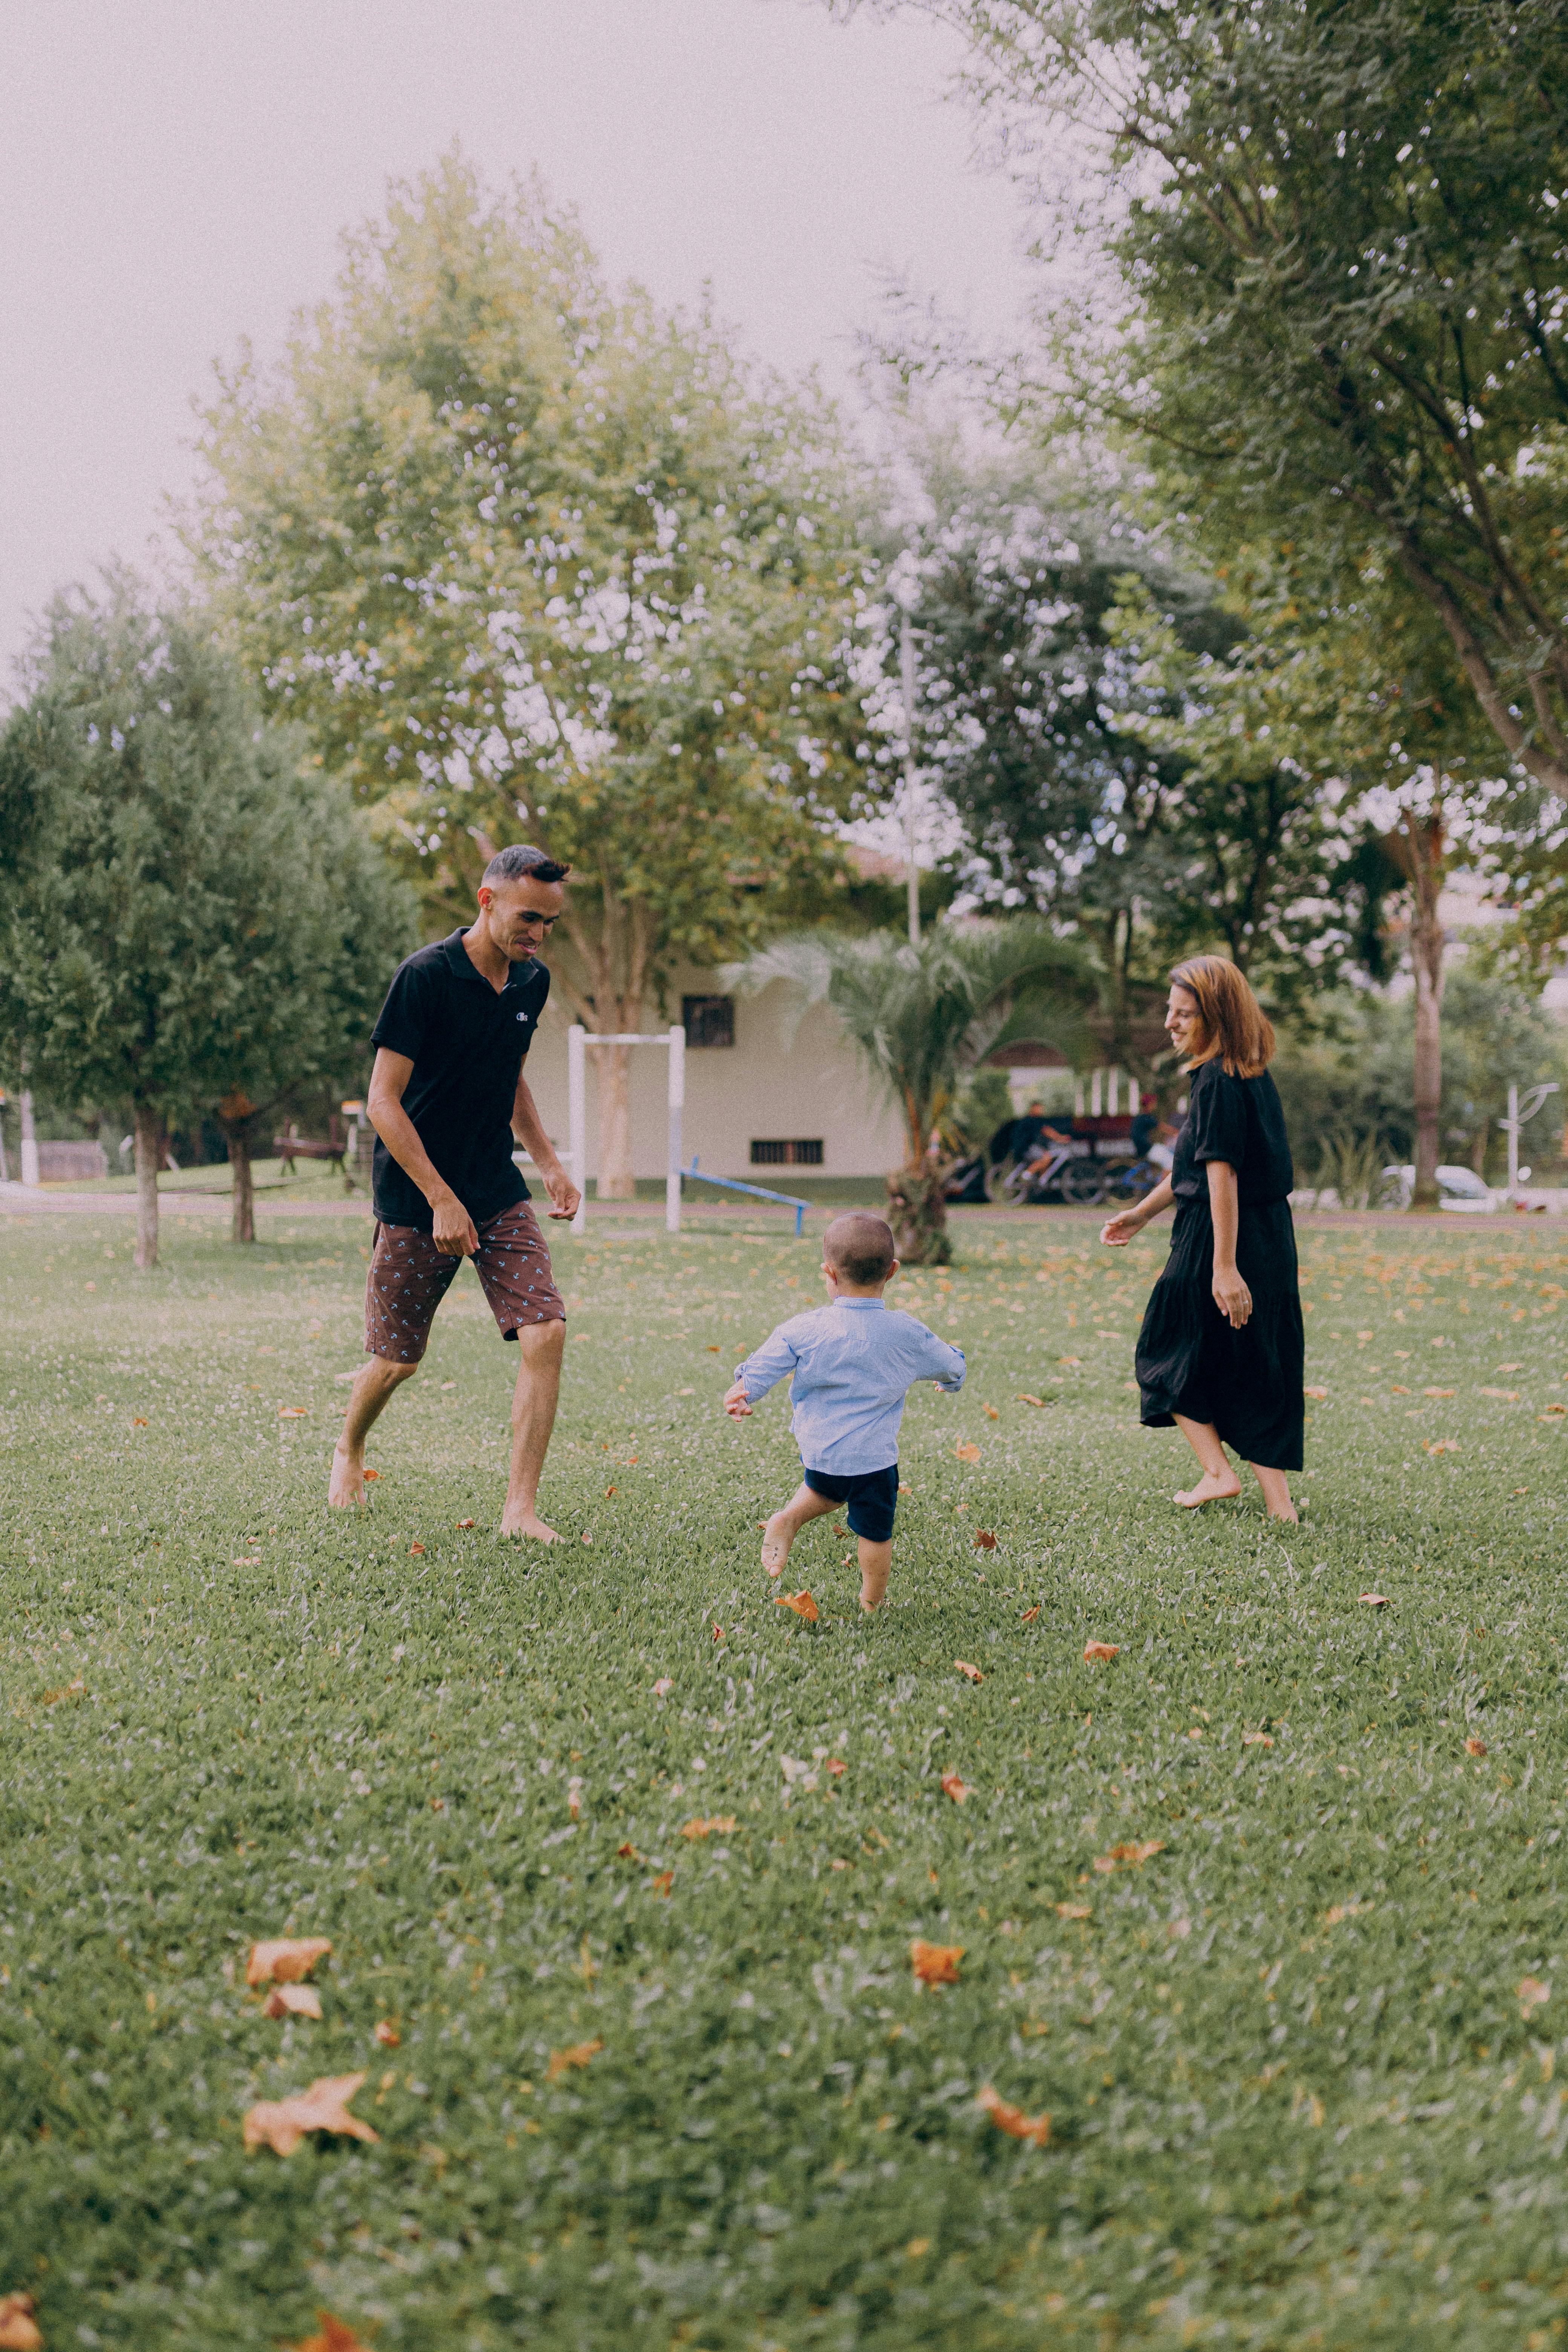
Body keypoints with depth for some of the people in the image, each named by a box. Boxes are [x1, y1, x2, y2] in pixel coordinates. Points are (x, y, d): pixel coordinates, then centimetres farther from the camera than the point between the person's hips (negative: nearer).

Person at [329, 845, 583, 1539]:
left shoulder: (532, 981, 4)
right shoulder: (425, 977, -17)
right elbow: (383, 1103, -16)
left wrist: (548, 1162, 11)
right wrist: (441, 1200, -19)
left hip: (500, 1194, 5)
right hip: (415, 1198, -5)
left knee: (546, 1332, -12)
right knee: (398, 1360, 5)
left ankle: (520, 1508, -5)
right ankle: (349, 1451, 38)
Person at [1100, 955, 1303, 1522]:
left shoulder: (1217, 1081, -16)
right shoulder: (1252, 1074, 13)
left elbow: (1221, 1175, -22)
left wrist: (1224, 1268, -24)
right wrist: (1142, 1213, 30)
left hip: (1218, 1239, -9)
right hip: (1271, 1237, 9)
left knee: (1170, 1355, 10)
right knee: (1257, 1368, 12)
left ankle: (1217, 1471, 6)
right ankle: (1278, 1500, 13)